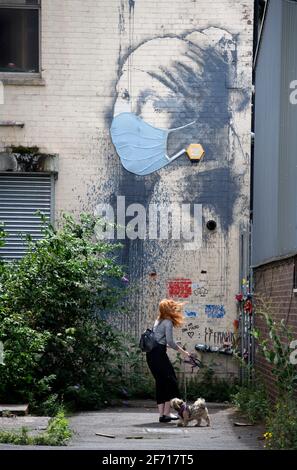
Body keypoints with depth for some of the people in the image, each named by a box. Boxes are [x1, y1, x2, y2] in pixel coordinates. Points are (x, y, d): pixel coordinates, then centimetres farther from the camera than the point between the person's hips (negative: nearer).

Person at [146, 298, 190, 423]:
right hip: (159, 354, -9)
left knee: (160, 383, 11)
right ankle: (166, 413, -4)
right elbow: (170, 342, -13)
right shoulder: (168, 322, -8)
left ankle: (162, 414, 10)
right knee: (171, 381, -2)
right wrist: (183, 352, -3)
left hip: (150, 354, 9)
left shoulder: (158, 321, 19)